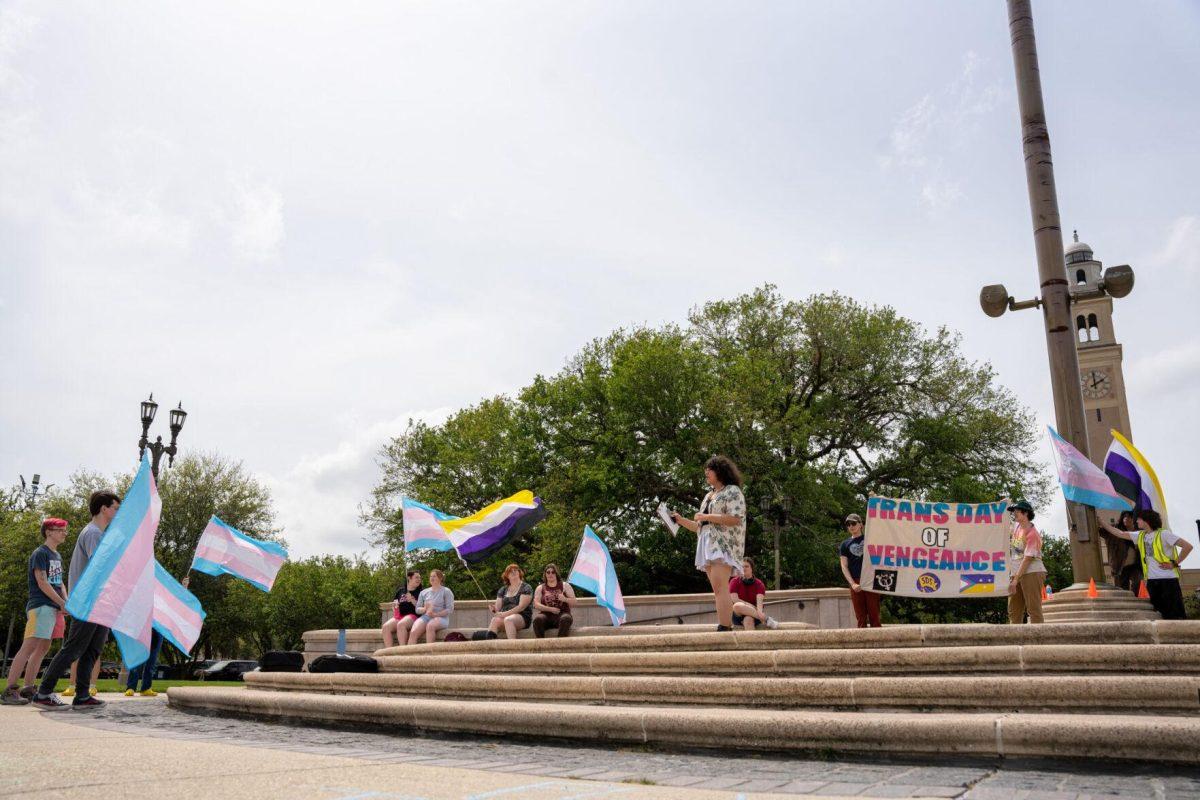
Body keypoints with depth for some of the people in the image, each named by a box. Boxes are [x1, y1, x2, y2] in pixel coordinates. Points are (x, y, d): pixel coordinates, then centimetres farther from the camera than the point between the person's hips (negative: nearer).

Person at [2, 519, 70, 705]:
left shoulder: (57, 556, 19)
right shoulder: (40, 553, -6)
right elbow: (42, 583, -13)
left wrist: (67, 602, 5)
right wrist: (62, 603, -12)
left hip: (54, 607, 9)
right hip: (40, 606, -9)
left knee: (43, 648, 9)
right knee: (29, 647, -13)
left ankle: (27, 689, 13)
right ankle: (9, 691, -11)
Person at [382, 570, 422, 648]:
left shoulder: (419, 592, 8)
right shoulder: (400, 590, 20)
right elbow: (394, 604, 30)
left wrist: (412, 600, -10)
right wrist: (394, 606, 8)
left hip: (412, 616, -4)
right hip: (399, 616, 4)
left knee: (401, 624, -36)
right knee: (386, 626, -24)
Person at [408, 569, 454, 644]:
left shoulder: (446, 591, 9)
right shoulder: (423, 592, 22)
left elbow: (450, 609, -1)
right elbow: (417, 610, 15)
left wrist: (435, 614, -15)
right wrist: (424, 609, -8)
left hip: (441, 618, -3)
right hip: (425, 617, 3)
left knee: (430, 626, -38)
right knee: (413, 632, -28)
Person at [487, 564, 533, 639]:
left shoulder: (526, 588, 5)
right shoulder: (502, 590, 21)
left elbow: (521, 607, -8)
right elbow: (497, 607, 15)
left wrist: (505, 614, -18)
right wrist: (493, 608, -9)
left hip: (522, 618, -3)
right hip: (504, 617, 3)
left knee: (508, 620, -37)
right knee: (495, 620, -31)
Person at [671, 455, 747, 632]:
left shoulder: (732, 491, 1)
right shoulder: (708, 496, 25)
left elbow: (736, 518, -14)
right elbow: (700, 527, 26)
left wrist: (707, 516, -12)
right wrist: (681, 520, 14)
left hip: (724, 544, -8)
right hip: (709, 546, 8)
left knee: (719, 587, -20)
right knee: (719, 590, 2)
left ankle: (724, 629, -25)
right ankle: (727, 627, 1)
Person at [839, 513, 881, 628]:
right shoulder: (845, 544, 12)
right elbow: (844, 566, 6)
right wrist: (853, 584, -8)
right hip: (855, 583, 1)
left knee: (874, 615, -4)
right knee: (860, 617, 1)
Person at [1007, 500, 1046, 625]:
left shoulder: (1032, 533, -16)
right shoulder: (1016, 525, 9)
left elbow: (1027, 559, -20)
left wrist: (1015, 580, -22)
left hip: (1032, 572, -9)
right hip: (1016, 573, 9)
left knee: (1034, 610, -11)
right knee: (1013, 611, 6)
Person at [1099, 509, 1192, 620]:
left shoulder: (1163, 534, -9)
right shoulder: (1140, 535, 12)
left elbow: (1188, 546, -13)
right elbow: (1120, 533, 18)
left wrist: (1174, 563, -11)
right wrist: (1101, 522, 17)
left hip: (1168, 578, -7)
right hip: (1151, 579, 7)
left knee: (1176, 614, -9)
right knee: (1162, 611, 8)